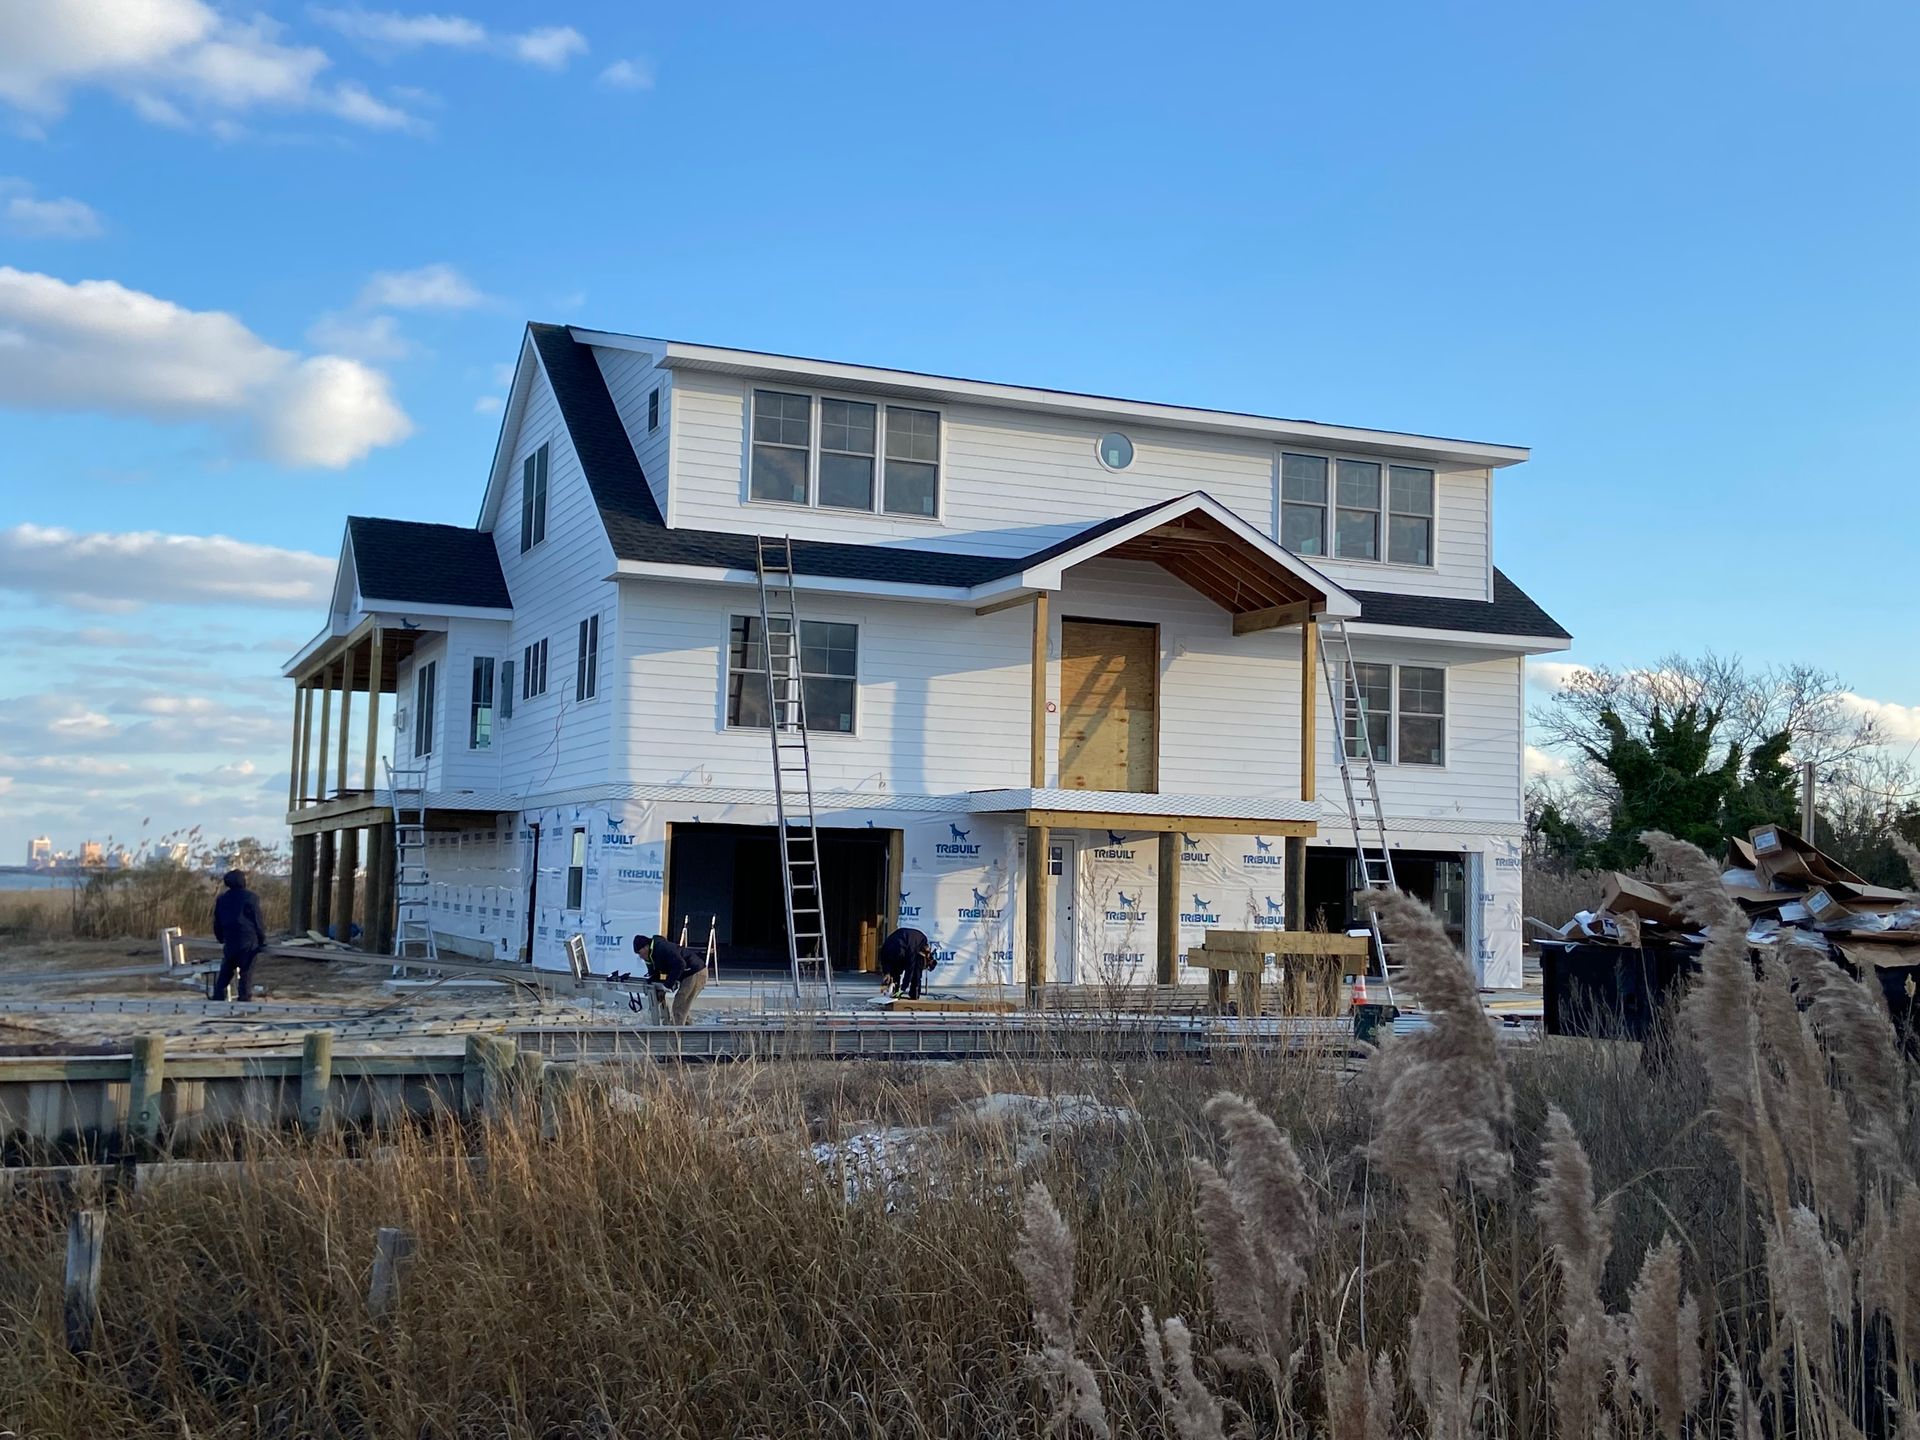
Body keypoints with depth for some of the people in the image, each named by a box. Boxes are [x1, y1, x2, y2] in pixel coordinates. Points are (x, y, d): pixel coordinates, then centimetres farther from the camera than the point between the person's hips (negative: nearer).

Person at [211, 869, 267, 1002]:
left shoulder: (222, 899, 8)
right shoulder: (251, 897, -9)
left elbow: (217, 923, 15)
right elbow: (258, 921, -6)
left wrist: (221, 940, 26)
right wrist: (262, 940, 5)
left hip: (229, 942, 5)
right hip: (248, 943, -5)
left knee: (224, 975, 14)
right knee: (246, 975, 0)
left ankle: (217, 1000, 11)